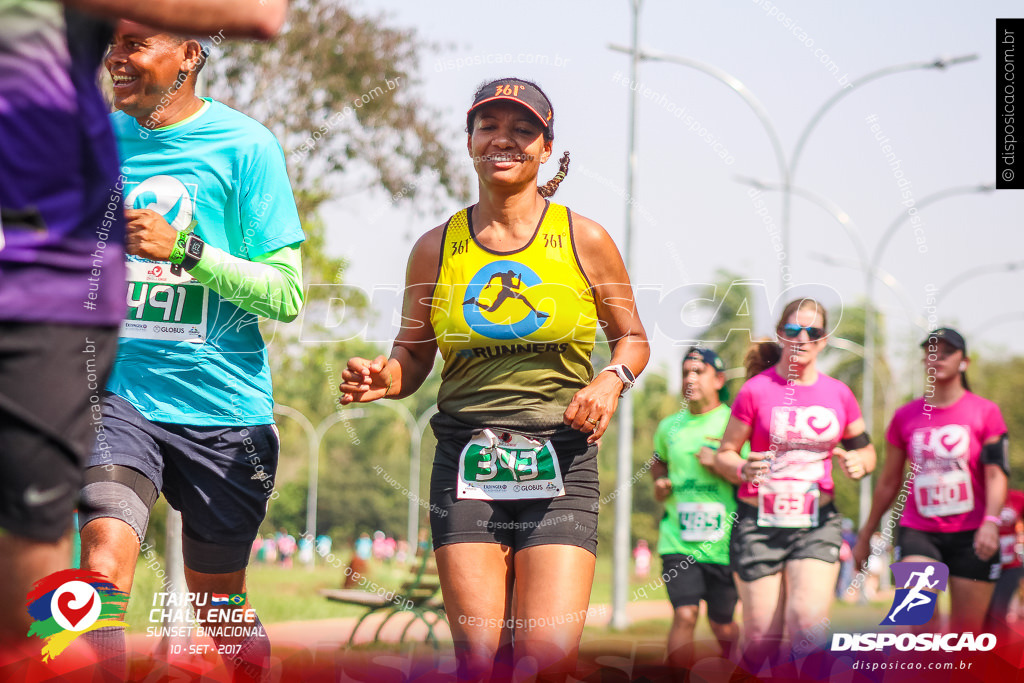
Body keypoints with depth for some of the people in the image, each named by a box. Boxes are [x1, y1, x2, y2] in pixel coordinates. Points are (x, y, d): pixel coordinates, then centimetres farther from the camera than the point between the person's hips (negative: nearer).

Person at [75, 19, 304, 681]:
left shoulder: (244, 144, -4)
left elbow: (287, 293, -8)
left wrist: (184, 248, -18)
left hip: (223, 406, -2)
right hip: (117, 390, 2)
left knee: (218, 604, 12)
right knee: (103, 561, -23)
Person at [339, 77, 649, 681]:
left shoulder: (584, 240, 5)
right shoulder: (436, 248, 8)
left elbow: (632, 338, 15)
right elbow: (414, 356, 15)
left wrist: (611, 381, -6)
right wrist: (383, 378, -7)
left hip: (561, 464, -1)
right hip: (465, 462, 1)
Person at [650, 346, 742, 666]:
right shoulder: (669, 427, 10)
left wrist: (720, 467, -16)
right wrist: (659, 481, 10)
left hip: (723, 542, -2)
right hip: (678, 541, 2)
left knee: (721, 624, 9)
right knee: (684, 615, -14)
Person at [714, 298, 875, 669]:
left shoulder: (839, 394, 5)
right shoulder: (756, 390, -4)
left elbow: (864, 447, 17)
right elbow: (724, 454, 2)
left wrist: (859, 461, -7)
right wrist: (743, 469, -20)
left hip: (817, 522, 1)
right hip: (759, 523, -1)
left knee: (807, 618, -19)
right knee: (763, 634, -3)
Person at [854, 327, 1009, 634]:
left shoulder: (985, 412, 2)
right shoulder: (905, 417, 8)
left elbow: (996, 474, -5)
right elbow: (888, 482, 17)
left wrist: (991, 522, -22)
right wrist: (865, 536, 21)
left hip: (971, 536, -1)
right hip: (918, 532, 1)